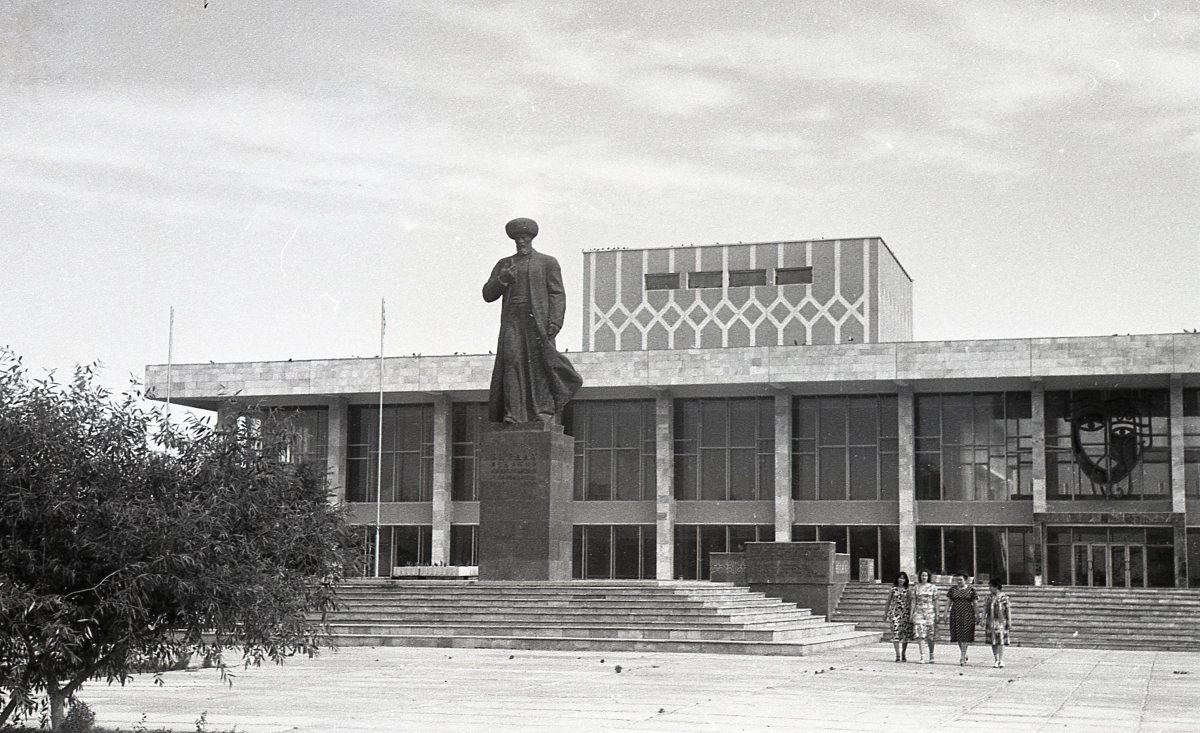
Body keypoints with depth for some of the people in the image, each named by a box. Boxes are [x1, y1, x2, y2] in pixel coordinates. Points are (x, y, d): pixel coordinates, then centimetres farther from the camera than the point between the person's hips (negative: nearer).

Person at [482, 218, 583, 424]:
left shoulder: (547, 262, 13)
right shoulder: (504, 264, 22)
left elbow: (557, 295, 5)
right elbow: (488, 295, 17)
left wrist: (555, 322, -9)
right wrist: (502, 279, -3)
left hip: (538, 320, -2)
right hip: (512, 321, 2)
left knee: (539, 362, -9)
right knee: (512, 360, -13)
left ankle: (543, 411, -4)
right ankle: (513, 413, -17)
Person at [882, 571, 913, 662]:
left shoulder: (908, 590, 5)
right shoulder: (893, 589, 7)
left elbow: (911, 603, 1)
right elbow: (888, 602, 12)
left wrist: (911, 615, -8)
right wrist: (885, 614, 11)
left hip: (905, 614, 0)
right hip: (894, 613, 0)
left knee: (905, 634, 4)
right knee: (895, 633, -10)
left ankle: (903, 654, 20)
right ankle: (898, 654, -11)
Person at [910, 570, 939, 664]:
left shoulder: (933, 587, 5)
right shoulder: (916, 587, 9)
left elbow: (935, 602, 5)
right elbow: (913, 601, 9)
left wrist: (937, 614, 2)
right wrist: (911, 614, 4)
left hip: (930, 612, -1)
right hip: (919, 612, 1)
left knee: (930, 636, 3)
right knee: (920, 635, -10)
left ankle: (931, 656, 18)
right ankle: (922, 657, -11)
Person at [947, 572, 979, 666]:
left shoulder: (971, 590, 2)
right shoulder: (953, 589, 9)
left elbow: (974, 604, 4)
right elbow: (949, 602, 11)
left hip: (967, 615, -3)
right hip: (955, 614, 3)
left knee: (965, 635, -8)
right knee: (958, 635, 6)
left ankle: (962, 656, -6)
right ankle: (964, 654, 24)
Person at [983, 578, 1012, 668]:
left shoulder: (1003, 597, -3)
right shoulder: (989, 597, 8)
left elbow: (1007, 610, -1)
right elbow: (985, 609, 11)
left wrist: (1009, 622, -2)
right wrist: (984, 622, 7)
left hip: (1000, 622, -4)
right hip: (991, 622, 4)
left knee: (1000, 642, -6)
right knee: (993, 643, 5)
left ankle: (1001, 661, -2)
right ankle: (996, 661, 13)